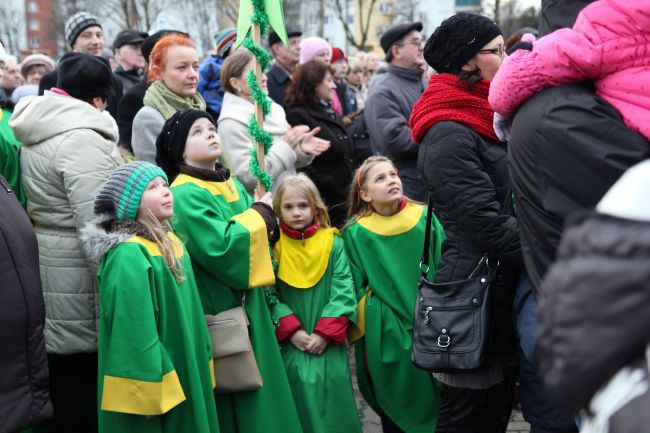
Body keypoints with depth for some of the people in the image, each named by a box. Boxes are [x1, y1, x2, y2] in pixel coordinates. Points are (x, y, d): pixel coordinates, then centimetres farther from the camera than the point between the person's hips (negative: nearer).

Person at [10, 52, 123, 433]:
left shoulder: (37, 133, 13)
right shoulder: (82, 139, -17)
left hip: (45, 263, 9)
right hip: (76, 274, -9)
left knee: (63, 389, 18)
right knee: (84, 397, 0)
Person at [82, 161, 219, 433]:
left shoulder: (169, 241, 8)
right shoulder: (128, 257, -21)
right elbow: (134, 333, -24)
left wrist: (202, 364, 18)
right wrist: (151, 394, -22)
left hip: (186, 371, 9)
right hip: (157, 380, -9)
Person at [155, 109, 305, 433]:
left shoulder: (232, 185, 11)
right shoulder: (185, 195, -14)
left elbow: (262, 235, 15)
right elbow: (220, 247, -24)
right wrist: (260, 212, -13)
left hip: (248, 308, 8)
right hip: (217, 313, -8)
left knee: (257, 391, 13)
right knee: (231, 405, -1)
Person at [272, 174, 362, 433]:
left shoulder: (333, 243, 0)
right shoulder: (273, 246, 1)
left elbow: (343, 292, -4)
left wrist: (326, 333, -12)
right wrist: (291, 330, -13)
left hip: (329, 346, 0)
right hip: (291, 346, 0)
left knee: (333, 404, 2)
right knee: (300, 402, -1)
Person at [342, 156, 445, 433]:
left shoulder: (426, 219, -1)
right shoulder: (356, 234, -5)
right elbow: (356, 291, -1)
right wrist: (371, 335, -3)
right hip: (387, 338, -1)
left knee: (438, 407, 9)